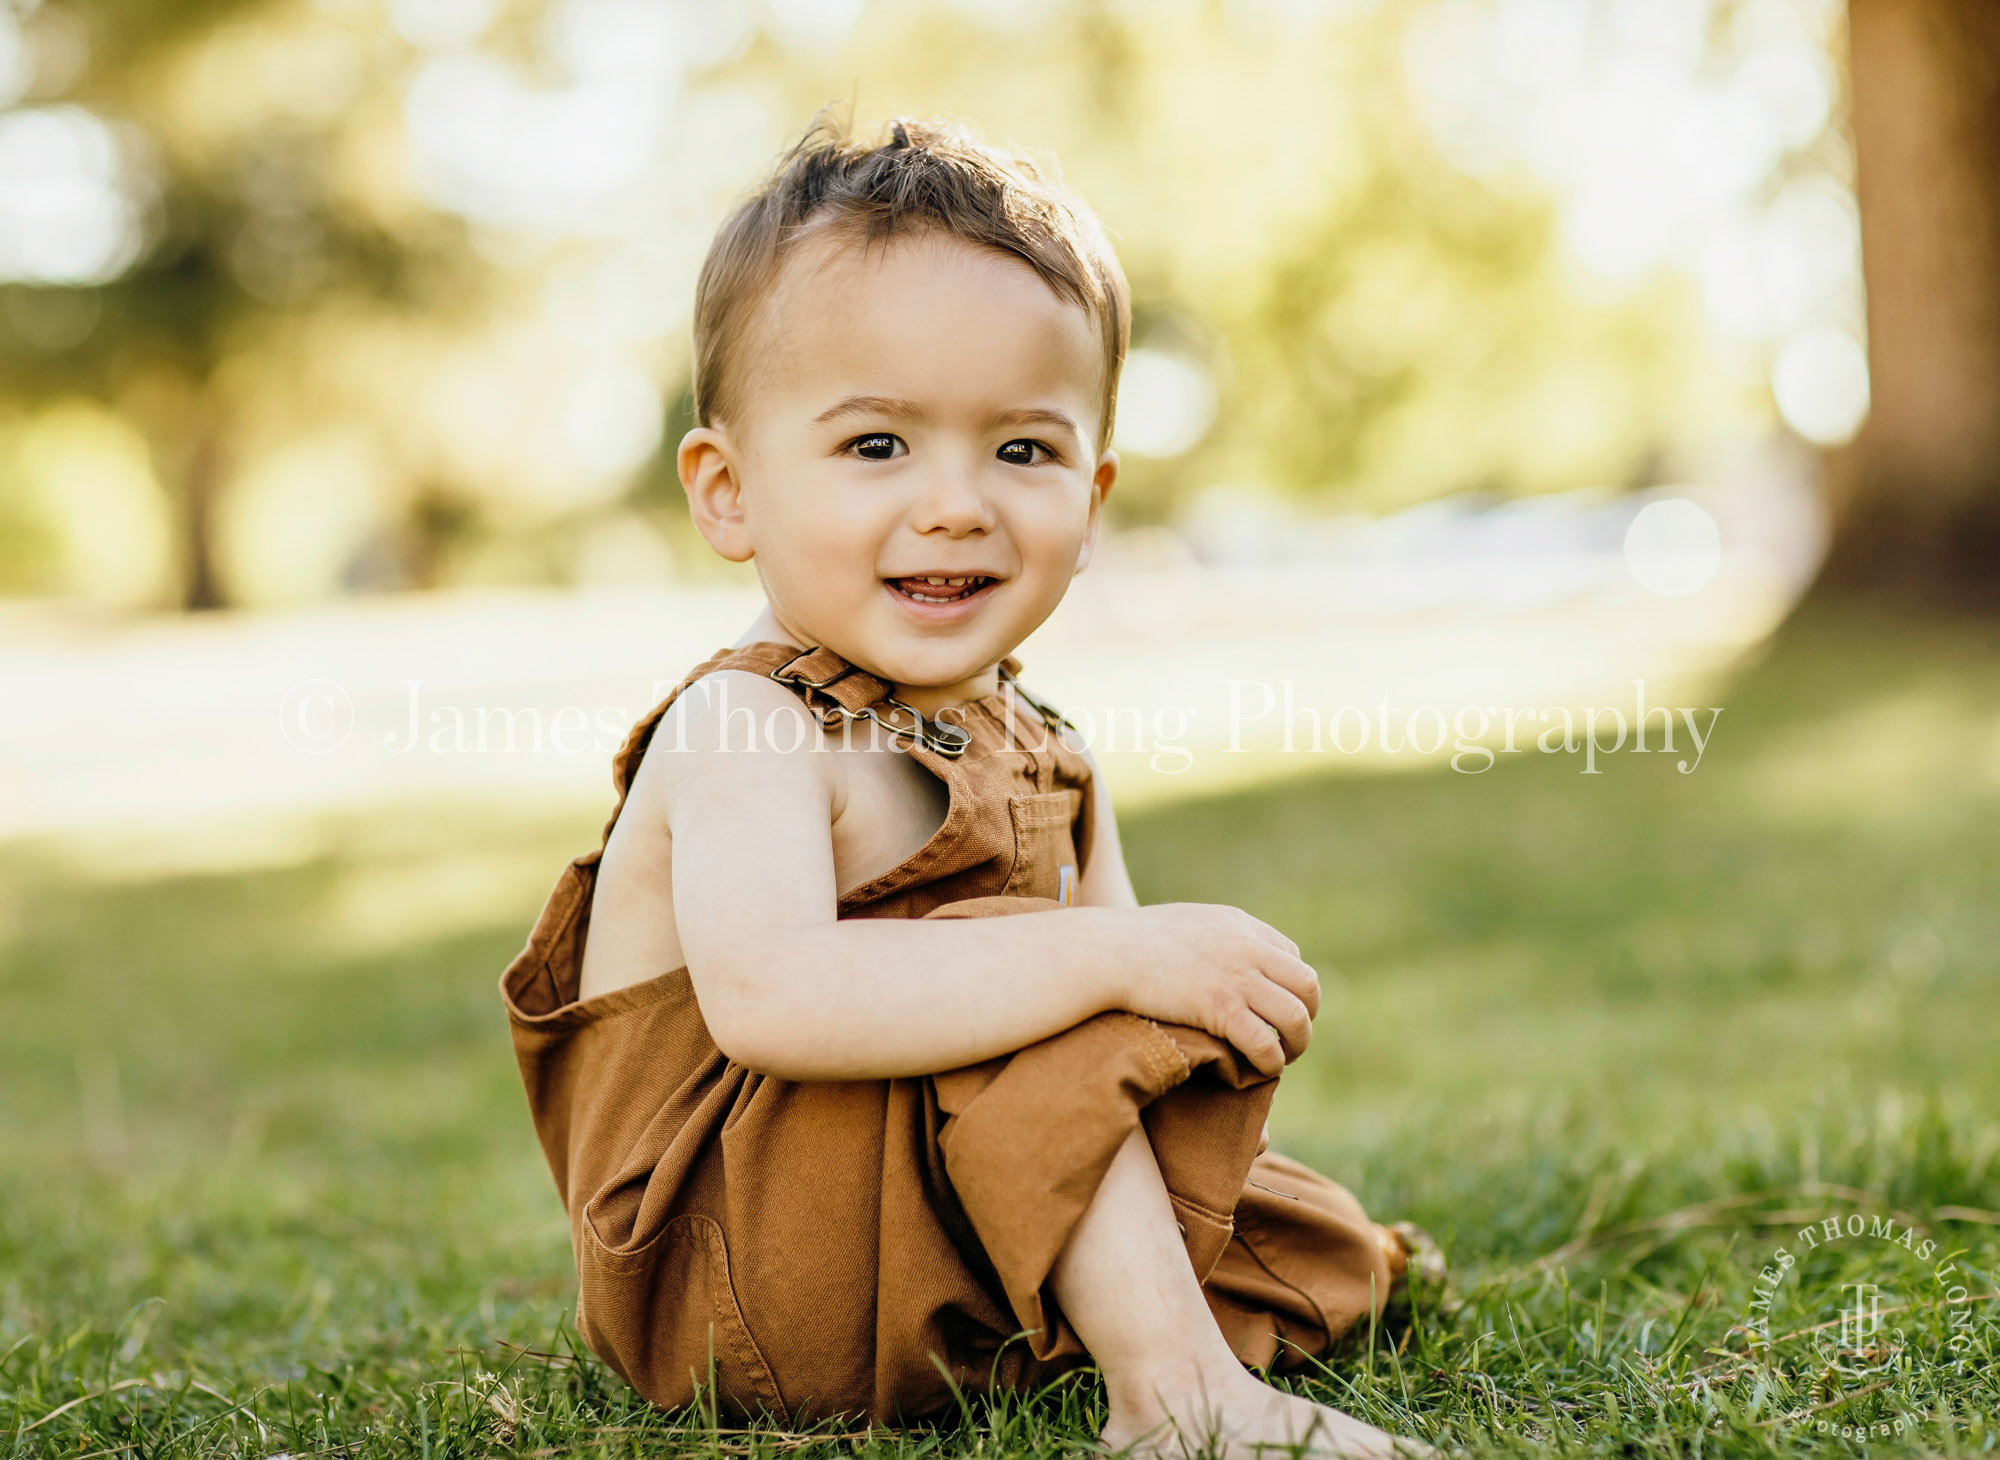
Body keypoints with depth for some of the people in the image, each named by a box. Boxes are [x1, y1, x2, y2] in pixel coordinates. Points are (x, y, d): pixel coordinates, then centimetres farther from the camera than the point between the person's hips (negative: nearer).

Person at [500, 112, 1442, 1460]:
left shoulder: (1038, 754, 5)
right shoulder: (744, 737, -21)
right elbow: (772, 997, -40)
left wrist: (1227, 998, -18)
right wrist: (1111, 959, -40)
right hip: (730, 1284, -8)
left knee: (1319, 1249, 15)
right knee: (1055, 1027, -30)